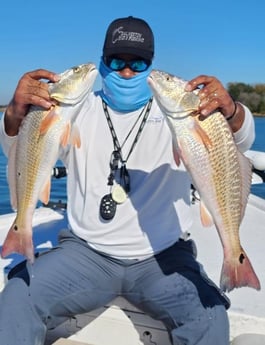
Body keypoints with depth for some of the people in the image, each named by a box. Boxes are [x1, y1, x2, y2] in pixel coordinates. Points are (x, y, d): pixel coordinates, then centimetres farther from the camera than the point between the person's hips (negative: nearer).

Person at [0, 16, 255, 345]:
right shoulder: (78, 111, 4)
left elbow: (241, 140, -9)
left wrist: (231, 110, -34)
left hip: (163, 256, 0)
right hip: (85, 251, 1)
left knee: (209, 316, -24)